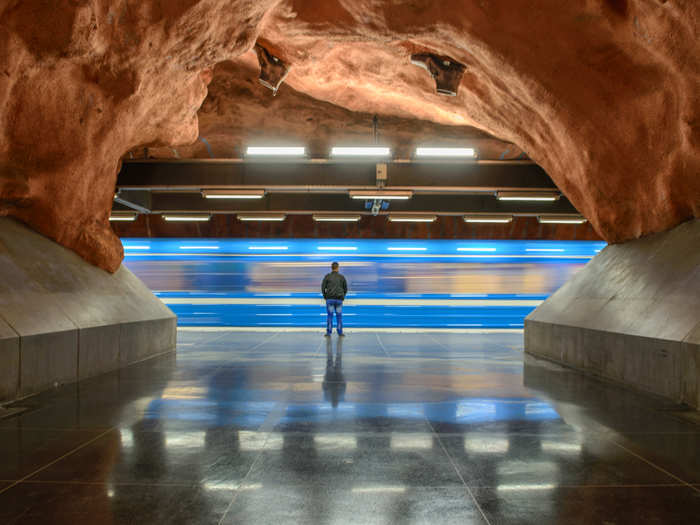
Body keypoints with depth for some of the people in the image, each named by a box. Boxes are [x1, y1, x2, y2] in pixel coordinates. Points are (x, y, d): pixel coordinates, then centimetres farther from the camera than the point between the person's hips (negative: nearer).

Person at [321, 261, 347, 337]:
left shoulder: (327, 276, 1)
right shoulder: (342, 277, 4)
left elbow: (323, 287, -1)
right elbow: (345, 288, 8)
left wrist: (325, 296, 12)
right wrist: (342, 297, 22)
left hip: (330, 299, 0)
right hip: (339, 299, 0)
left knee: (330, 315, 4)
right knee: (339, 316, 7)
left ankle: (328, 333, 1)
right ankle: (340, 333, 8)